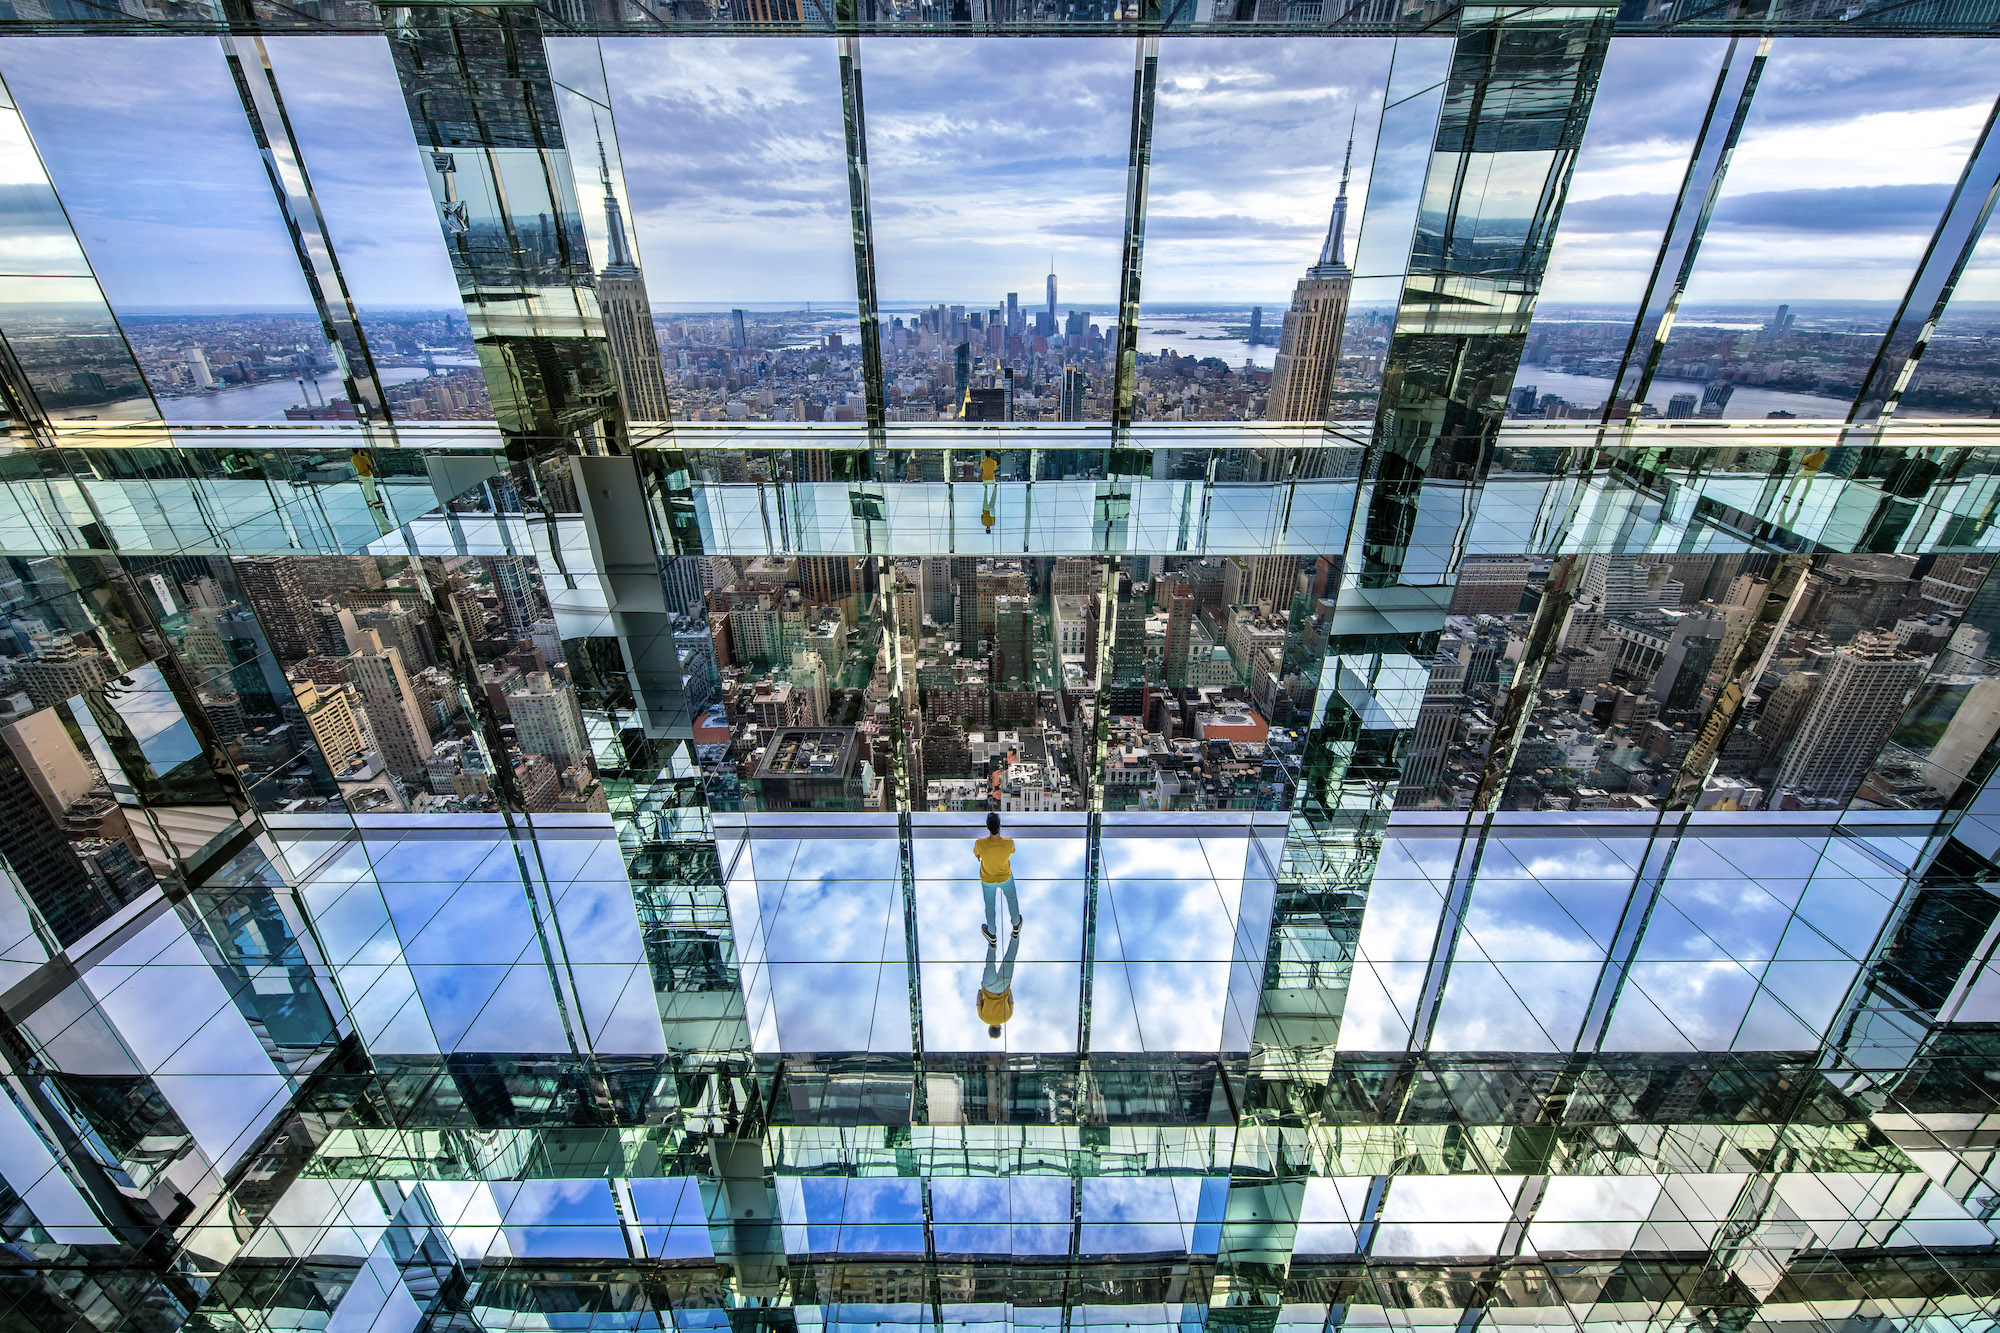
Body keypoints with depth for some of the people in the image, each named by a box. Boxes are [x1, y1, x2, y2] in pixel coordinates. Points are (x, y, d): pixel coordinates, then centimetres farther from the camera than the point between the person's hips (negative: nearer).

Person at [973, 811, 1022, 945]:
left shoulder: (980, 844, -37)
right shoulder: (1009, 843, -35)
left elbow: (976, 854, -12)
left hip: (987, 879, -1)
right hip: (1005, 877, 1)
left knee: (989, 904, 26)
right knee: (1012, 898, 32)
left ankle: (992, 936, 48)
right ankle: (1016, 927, 56)